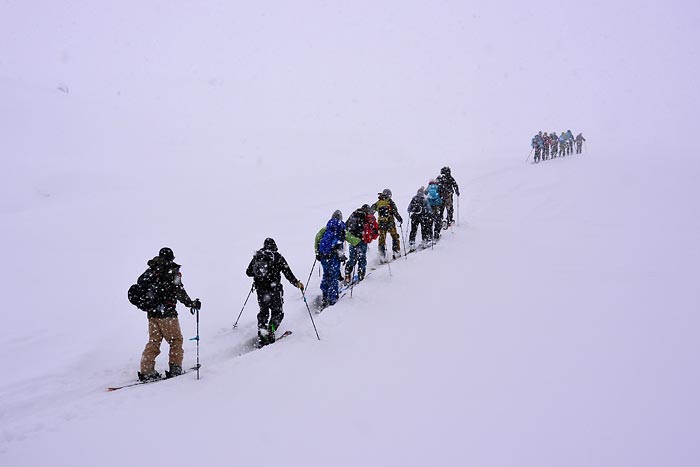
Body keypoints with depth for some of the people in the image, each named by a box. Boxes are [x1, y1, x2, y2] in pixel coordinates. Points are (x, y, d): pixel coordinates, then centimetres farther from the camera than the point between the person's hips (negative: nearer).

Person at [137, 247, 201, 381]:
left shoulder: (151, 271, 10)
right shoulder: (172, 271, -8)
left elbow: (140, 283, 16)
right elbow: (178, 291, -15)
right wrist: (190, 303, -8)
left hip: (152, 313, 6)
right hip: (167, 312, -6)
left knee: (153, 342, 12)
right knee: (176, 340, 7)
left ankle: (146, 371, 7)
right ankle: (175, 369, 3)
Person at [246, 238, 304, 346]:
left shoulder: (256, 256, 7)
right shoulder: (277, 257, -5)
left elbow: (248, 272, 14)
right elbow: (287, 272, -9)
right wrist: (297, 283, 0)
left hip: (260, 289, 4)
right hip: (274, 289, -4)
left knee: (263, 312, 18)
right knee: (277, 312, 7)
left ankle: (261, 335, 13)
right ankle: (270, 333, -10)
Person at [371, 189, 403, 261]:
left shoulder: (377, 203, 7)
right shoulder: (390, 202, -5)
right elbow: (395, 212, -10)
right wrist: (399, 219, 0)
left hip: (381, 223, 3)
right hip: (390, 222, -3)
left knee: (382, 238, 8)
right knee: (395, 236, 11)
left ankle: (382, 255, 2)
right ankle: (396, 251, 7)